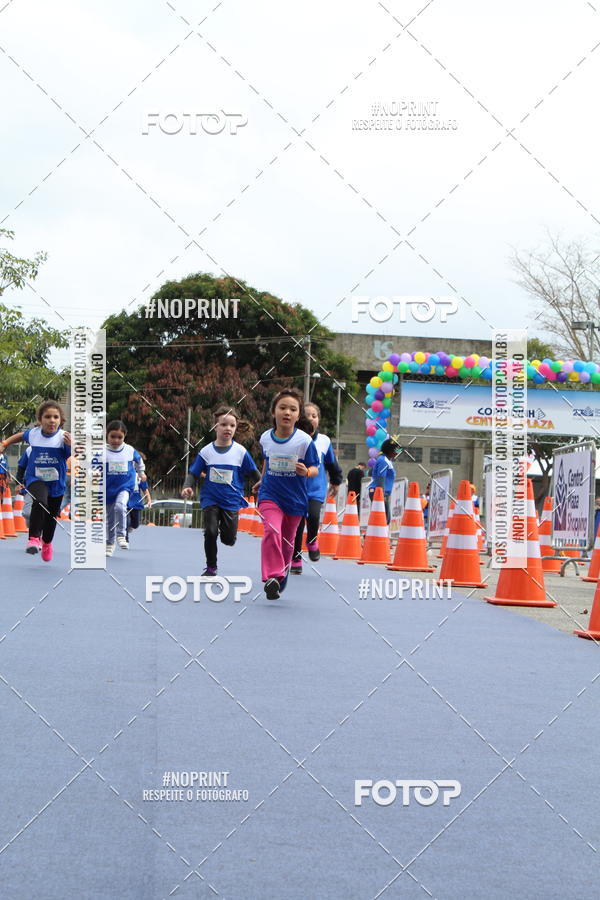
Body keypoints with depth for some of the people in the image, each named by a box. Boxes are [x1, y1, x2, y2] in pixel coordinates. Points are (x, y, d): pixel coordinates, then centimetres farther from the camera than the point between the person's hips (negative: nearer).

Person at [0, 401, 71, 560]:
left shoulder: (63, 437, -18)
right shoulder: (33, 433, -7)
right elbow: (20, 436, 17)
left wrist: (72, 445, -45)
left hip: (56, 483, 0)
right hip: (35, 479, 0)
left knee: (51, 516, 17)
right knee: (40, 502, -33)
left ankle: (46, 542, 46)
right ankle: (34, 538, -27)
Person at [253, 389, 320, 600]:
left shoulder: (304, 440, -12)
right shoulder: (265, 438, -2)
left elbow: (315, 468, -6)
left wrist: (306, 472, -27)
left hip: (295, 499, 0)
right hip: (270, 495, 0)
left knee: (287, 540, 13)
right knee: (272, 531, -24)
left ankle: (281, 576, 34)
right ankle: (271, 577, -27)